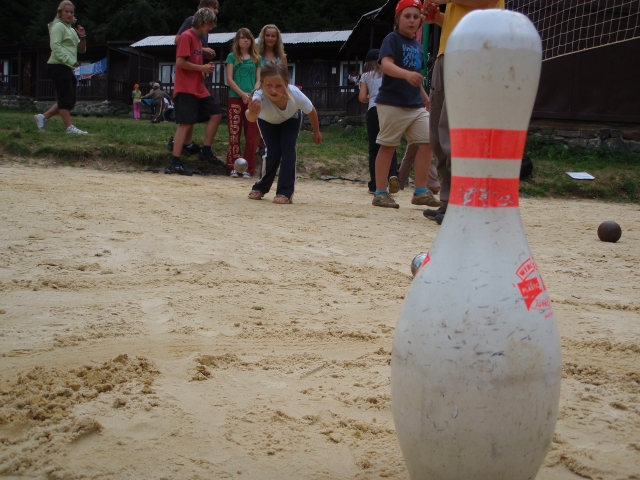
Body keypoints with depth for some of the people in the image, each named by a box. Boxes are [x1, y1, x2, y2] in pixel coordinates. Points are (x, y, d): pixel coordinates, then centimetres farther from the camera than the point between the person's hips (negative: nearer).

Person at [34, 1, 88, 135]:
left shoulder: (71, 29, 23)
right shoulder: (58, 26, -5)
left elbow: (81, 49, 22)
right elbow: (55, 46, -18)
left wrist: (82, 37, 4)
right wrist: (70, 61, -22)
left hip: (67, 68, 10)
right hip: (59, 67, -10)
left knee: (70, 100, 7)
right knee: (66, 98, -12)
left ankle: (43, 117, 12)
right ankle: (70, 128, -12)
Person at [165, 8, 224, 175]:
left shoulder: (198, 39, 17)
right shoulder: (187, 36, -11)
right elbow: (180, 62, -20)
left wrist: (205, 67, 5)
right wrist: (201, 68, -12)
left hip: (199, 89, 10)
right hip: (186, 89, -10)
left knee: (216, 114, 9)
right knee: (186, 123, -11)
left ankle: (206, 152, 15)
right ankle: (174, 164, -10)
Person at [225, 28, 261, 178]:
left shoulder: (256, 58, 14)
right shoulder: (232, 57, 9)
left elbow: (259, 79, 7)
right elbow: (229, 79, 1)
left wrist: (253, 94, -11)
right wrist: (242, 94, -11)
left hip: (253, 100, 2)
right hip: (235, 99, -2)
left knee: (251, 135, -1)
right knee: (234, 133, -4)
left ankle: (249, 168, 2)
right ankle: (233, 167, -1)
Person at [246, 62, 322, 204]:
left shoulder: (295, 95, -41)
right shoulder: (259, 97, -45)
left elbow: (311, 111, -18)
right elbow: (251, 118, -67)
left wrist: (316, 131, -3)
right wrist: (252, 112, -91)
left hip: (291, 119, 1)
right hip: (267, 121, -1)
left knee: (287, 149, -16)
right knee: (272, 152, -11)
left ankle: (285, 192, -6)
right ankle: (261, 188, 14)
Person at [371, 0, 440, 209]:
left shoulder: (418, 45, 15)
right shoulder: (392, 39, -7)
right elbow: (386, 64, -25)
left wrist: (424, 95, 19)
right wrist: (406, 74, -41)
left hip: (416, 105, 7)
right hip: (392, 103, -7)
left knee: (427, 142, -1)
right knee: (388, 145, -1)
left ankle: (421, 191, 7)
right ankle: (380, 193, 7)